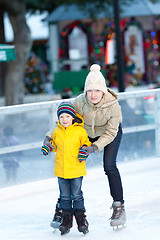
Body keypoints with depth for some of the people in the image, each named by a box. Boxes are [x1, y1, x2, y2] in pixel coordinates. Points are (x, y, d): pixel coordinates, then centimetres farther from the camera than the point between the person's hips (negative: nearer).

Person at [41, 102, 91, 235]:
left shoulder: (80, 131, -7)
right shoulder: (56, 132, 2)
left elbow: (86, 143, 6)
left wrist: (84, 150, -14)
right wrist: (48, 146, -2)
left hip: (76, 169, -3)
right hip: (61, 169, 3)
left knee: (77, 196, 2)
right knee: (64, 196, 9)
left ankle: (81, 219, 14)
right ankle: (66, 219, 18)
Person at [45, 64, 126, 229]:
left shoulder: (113, 105, -35)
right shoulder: (80, 102, -31)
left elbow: (110, 133, -28)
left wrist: (94, 147, -42)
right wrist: (49, 138, -32)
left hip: (111, 133, -2)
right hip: (86, 133, 2)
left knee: (109, 166, -21)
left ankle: (119, 207, -9)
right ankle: (61, 208, 8)